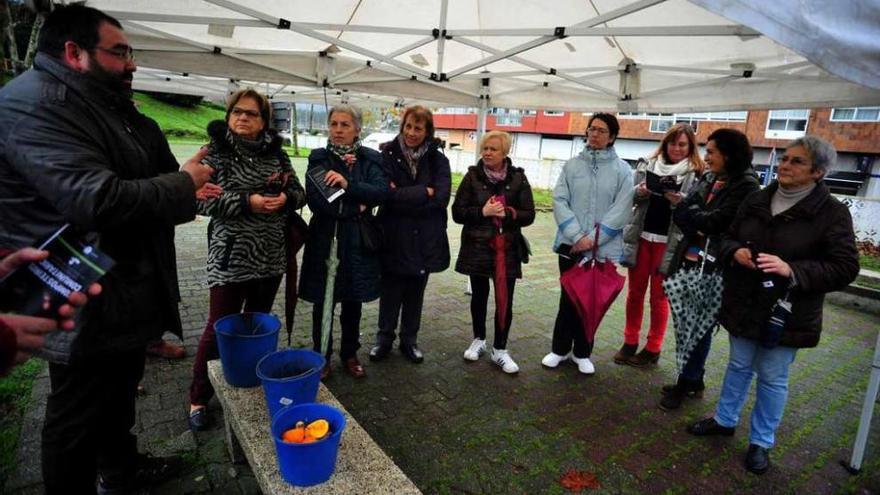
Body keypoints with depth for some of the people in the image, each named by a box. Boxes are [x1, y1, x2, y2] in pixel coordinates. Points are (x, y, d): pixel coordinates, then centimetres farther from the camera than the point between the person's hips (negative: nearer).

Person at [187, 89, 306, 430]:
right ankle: (198, 399, 20)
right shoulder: (216, 151, -3)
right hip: (231, 256, -4)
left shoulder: (276, 152, 8)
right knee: (220, 327, 2)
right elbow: (202, 199, -11)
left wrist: (285, 198, -12)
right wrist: (248, 202, -20)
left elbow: (299, 192, 10)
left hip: (271, 256, 4)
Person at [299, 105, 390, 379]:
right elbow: (316, 200, -12)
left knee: (353, 302, 11)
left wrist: (348, 184, -25)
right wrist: (356, 207, -11)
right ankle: (322, 356, 27)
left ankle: (350, 354, 30)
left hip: (358, 242, 1)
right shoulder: (319, 158, 1)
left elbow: (382, 192, -13)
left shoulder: (370, 159, 4)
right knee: (323, 302, 8)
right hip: (325, 240, -1)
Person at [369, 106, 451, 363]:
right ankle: (384, 337, 30)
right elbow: (387, 194, -19)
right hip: (394, 237, -2)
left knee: (415, 293, 14)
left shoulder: (438, 160, 0)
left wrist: (402, 195, -16)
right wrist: (424, 193, -14)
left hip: (425, 239, 2)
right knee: (390, 291, 10)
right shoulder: (388, 156, -6)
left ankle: (409, 339, 32)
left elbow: (442, 197, -13)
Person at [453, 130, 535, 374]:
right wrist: (483, 212, -19)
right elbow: (457, 212, -5)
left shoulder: (518, 178, -1)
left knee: (505, 300, 2)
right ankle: (479, 340, 33)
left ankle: (500, 349, 18)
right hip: (477, 247, 0)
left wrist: (507, 213, -19)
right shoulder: (473, 176, -2)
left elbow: (529, 215, -2)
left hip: (507, 249, 0)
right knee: (479, 296, 14)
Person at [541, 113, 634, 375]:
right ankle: (560, 348, 25)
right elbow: (559, 200, -4)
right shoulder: (572, 165, 4)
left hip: (603, 248, 0)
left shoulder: (622, 170, 1)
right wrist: (577, 235, -15)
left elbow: (621, 210, -6)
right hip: (570, 244, 0)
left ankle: (582, 352, 27)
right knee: (568, 298, 8)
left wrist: (593, 238, -14)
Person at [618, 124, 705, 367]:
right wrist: (639, 192, -14)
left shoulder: (698, 173, -2)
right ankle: (630, 342, 23)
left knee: (659, 296, 7)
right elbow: (629, 196, 7)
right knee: (635, 292, 10)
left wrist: (681, 202, -23)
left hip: (670, 242, -3)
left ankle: (653, 348, 20)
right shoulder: (648, 164, 7)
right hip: (640, 236, 3)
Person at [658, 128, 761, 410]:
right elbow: (681, 215, 7)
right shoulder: (708, 180, 11)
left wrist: (689, 210, -5)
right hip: (689, 261, 7)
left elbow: (716, 222, -18)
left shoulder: (745, 186, -9)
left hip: (714, 269, -6)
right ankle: (693, 380, 29)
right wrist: (700, 227, -11)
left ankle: (686, 383, 20)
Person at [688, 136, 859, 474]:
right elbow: (728, 239, 10)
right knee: (739, 366, 20)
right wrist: (736, 252, -13)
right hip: (744, 305, 4)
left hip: (787, 313, -4)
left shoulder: (832, 212, -11)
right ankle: (724, 419, 39)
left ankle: (761, 442, 29)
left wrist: (792, 270, -28)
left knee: (772, 378, 10)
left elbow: (845, 268, -14)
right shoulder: (755, 201, 2)